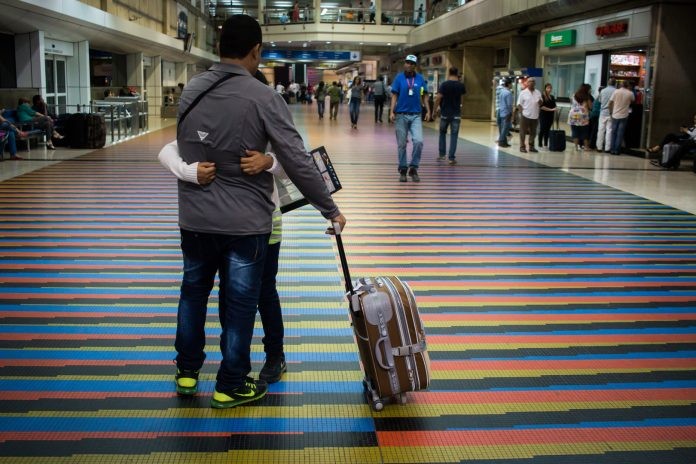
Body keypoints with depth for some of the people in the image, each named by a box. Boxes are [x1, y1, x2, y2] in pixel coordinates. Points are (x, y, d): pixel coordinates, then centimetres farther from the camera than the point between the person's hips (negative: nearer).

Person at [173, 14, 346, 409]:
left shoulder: (190, 92, 2)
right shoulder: (263, 98, -15)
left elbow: (182, 153, 8)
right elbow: (299, 162, -15)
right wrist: (331, 209, -7)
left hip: (195, 218, 5)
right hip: (244, 222, -5)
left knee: (194, 292, 21)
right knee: (239, 304, 8)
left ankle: (187, 372, 35)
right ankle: (231, 386, 20)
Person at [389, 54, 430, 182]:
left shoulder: (420, 79, 4)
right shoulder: (399, 78, 0)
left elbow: (424, 96, 9)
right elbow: (394, 96, -2)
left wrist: (428, 110, 1)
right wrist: (392, 112, -11)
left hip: (416, 115, 1)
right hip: (401, 115, -1)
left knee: (418, 141, -13)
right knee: (402, 144, 5)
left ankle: (413, 168, 1)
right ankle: (403, 170, 18)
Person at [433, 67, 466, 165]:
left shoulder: (444, 84, -8)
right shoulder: (461, 85, -1)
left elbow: (438, 98, -13)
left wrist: (436, 109, -1)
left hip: (445, 113, 0)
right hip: (456, 114, 1)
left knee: (442, 133, 18)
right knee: (454, 135, 2)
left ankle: (442, 155, 18)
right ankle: (451, 158, -3)